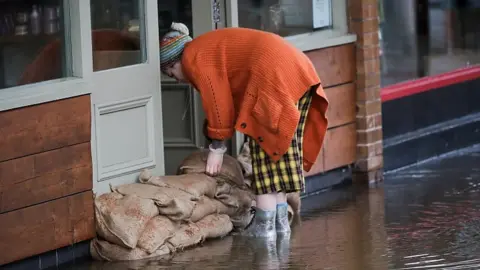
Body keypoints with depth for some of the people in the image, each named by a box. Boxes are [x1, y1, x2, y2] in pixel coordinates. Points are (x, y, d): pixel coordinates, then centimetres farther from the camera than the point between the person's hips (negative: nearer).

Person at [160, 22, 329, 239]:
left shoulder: (193, 58, 0)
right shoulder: (209, 47, 29)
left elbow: (217, 102, -6)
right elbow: (229, 98, 29)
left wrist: (216, 147, 1)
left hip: (275, 75, -10)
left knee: (265, 150, -5)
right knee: (279, 149, 14)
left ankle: (264, 227, -6)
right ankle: (280, 223, 16)